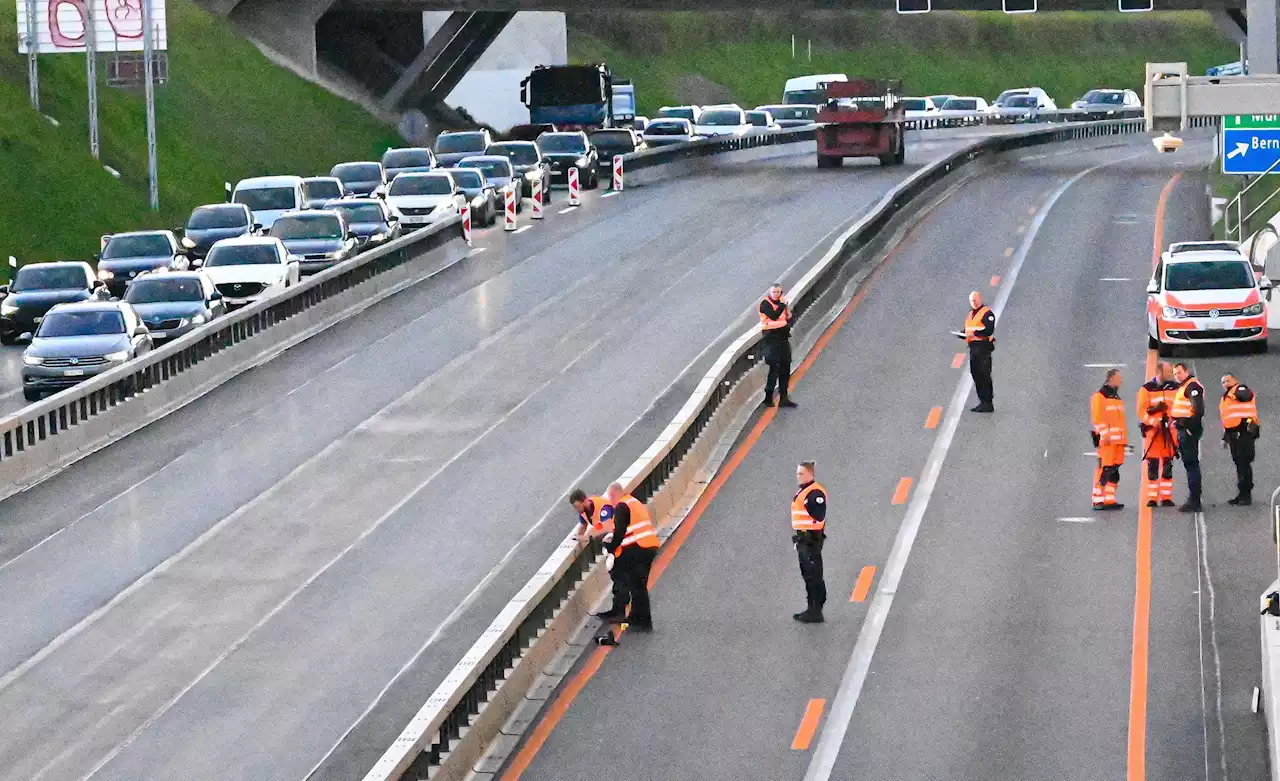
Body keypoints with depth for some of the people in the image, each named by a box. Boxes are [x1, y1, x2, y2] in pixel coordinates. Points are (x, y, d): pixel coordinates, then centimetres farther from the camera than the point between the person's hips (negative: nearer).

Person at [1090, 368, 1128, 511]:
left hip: (1118, 440, 9)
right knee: (1104, 469, -12)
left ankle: (1110, 499, 10)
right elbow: (1097, 418, -14)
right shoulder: (1099, 396, -6)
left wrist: (1124, 437, 22)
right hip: (1107, 440, -9)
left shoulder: (1116, 396, 22)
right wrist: (1105, 435, -20)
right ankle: (1098, 500, -12)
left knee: (1114, 471, 7)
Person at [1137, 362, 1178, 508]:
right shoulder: (1146, 389, -1)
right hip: (1153, 430, -3)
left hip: (1170, 430, 3)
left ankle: (1166, 497, 8)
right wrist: (1152, 421, -20)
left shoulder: (1175, 388, 10)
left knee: (1168, 465, 4)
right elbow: (1142, 410, -5)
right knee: (1153, 465, -2)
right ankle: (1152, 498, 3)